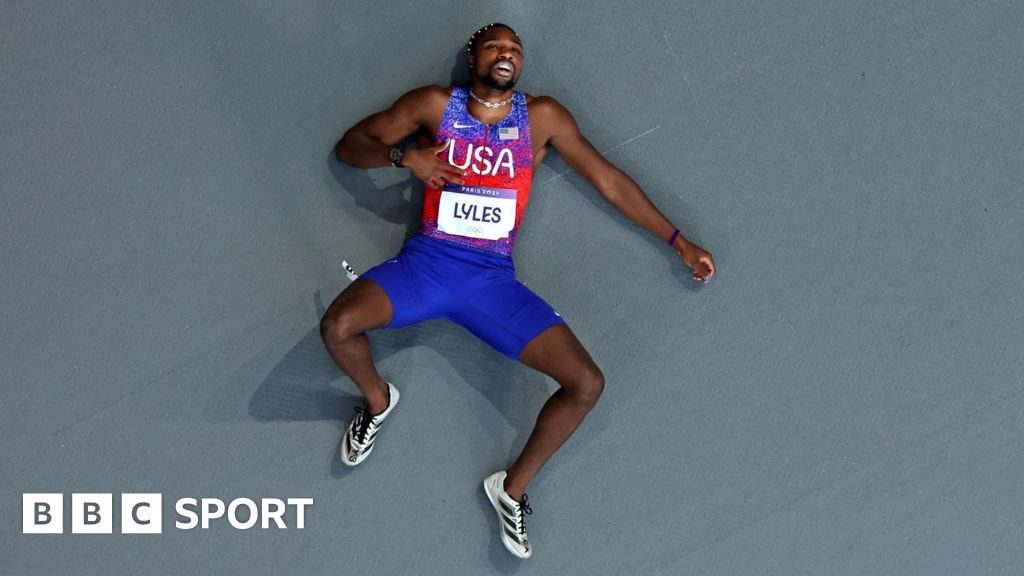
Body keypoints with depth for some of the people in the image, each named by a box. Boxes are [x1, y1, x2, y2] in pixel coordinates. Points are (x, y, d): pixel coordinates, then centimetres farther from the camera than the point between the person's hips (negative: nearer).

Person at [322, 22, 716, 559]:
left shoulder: (542, 117, 8)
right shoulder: (435, 105, 5)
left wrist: (678, 241, 12)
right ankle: (377, 399, 7)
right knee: (337, 324, -30)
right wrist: (404, 156, -10)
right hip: (427, 262, -1)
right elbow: (350, 145, 11)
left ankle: (513, 487, 7)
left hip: (493, 277, 1)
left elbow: (609, 180, 12)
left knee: (587, 383, -16)